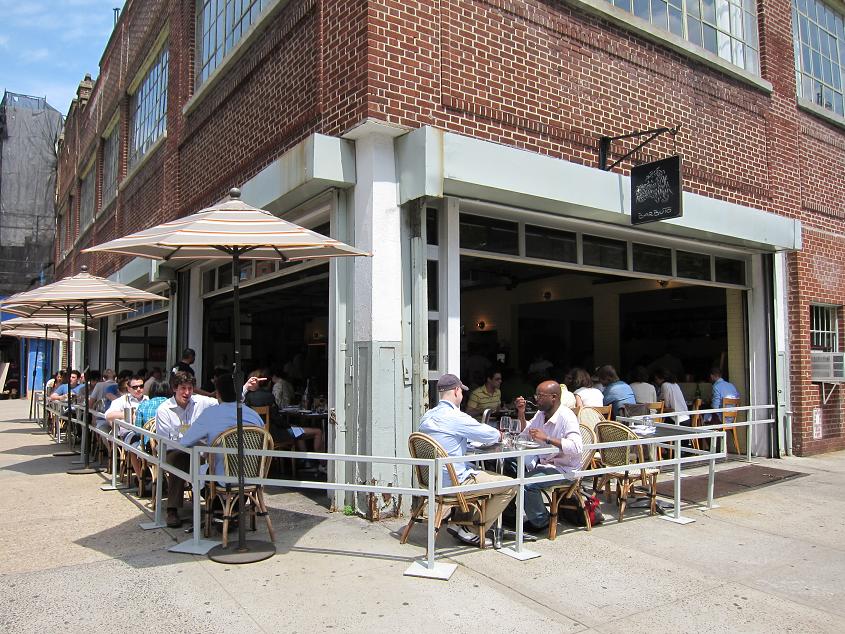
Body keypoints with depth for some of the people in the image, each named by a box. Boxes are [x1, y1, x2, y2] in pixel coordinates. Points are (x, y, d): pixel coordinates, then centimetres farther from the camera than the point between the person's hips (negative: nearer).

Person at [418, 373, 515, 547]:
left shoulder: (427, 416, 7)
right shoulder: (456, 417, -20)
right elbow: (488, 434, -11)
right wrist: (499, 435, 13)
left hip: (432, 478, 9)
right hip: (453, 481, -9)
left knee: (487, 474, 30)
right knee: (510, 485, -3)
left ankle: (459, 521, 24)